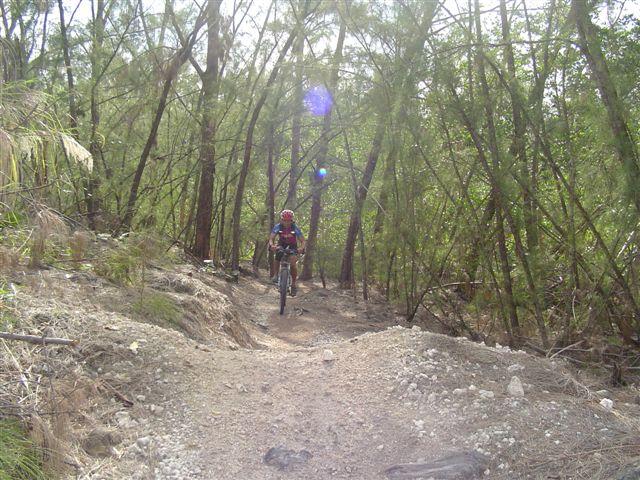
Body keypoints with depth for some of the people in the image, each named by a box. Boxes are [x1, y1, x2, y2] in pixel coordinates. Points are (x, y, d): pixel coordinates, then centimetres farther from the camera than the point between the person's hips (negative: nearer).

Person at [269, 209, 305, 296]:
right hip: (281, 245, 2)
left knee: (293, 264, -20)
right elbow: (271, 238, -27)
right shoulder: (278, 227, -22)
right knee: (278, 253, -29)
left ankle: (293, 284, -4)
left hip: (292, 247, -2)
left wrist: (301, 248, -47)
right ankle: (276, 275, -12)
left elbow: (302, 241, -24)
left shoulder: (295, 228, -25)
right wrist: (271, 245, -50)